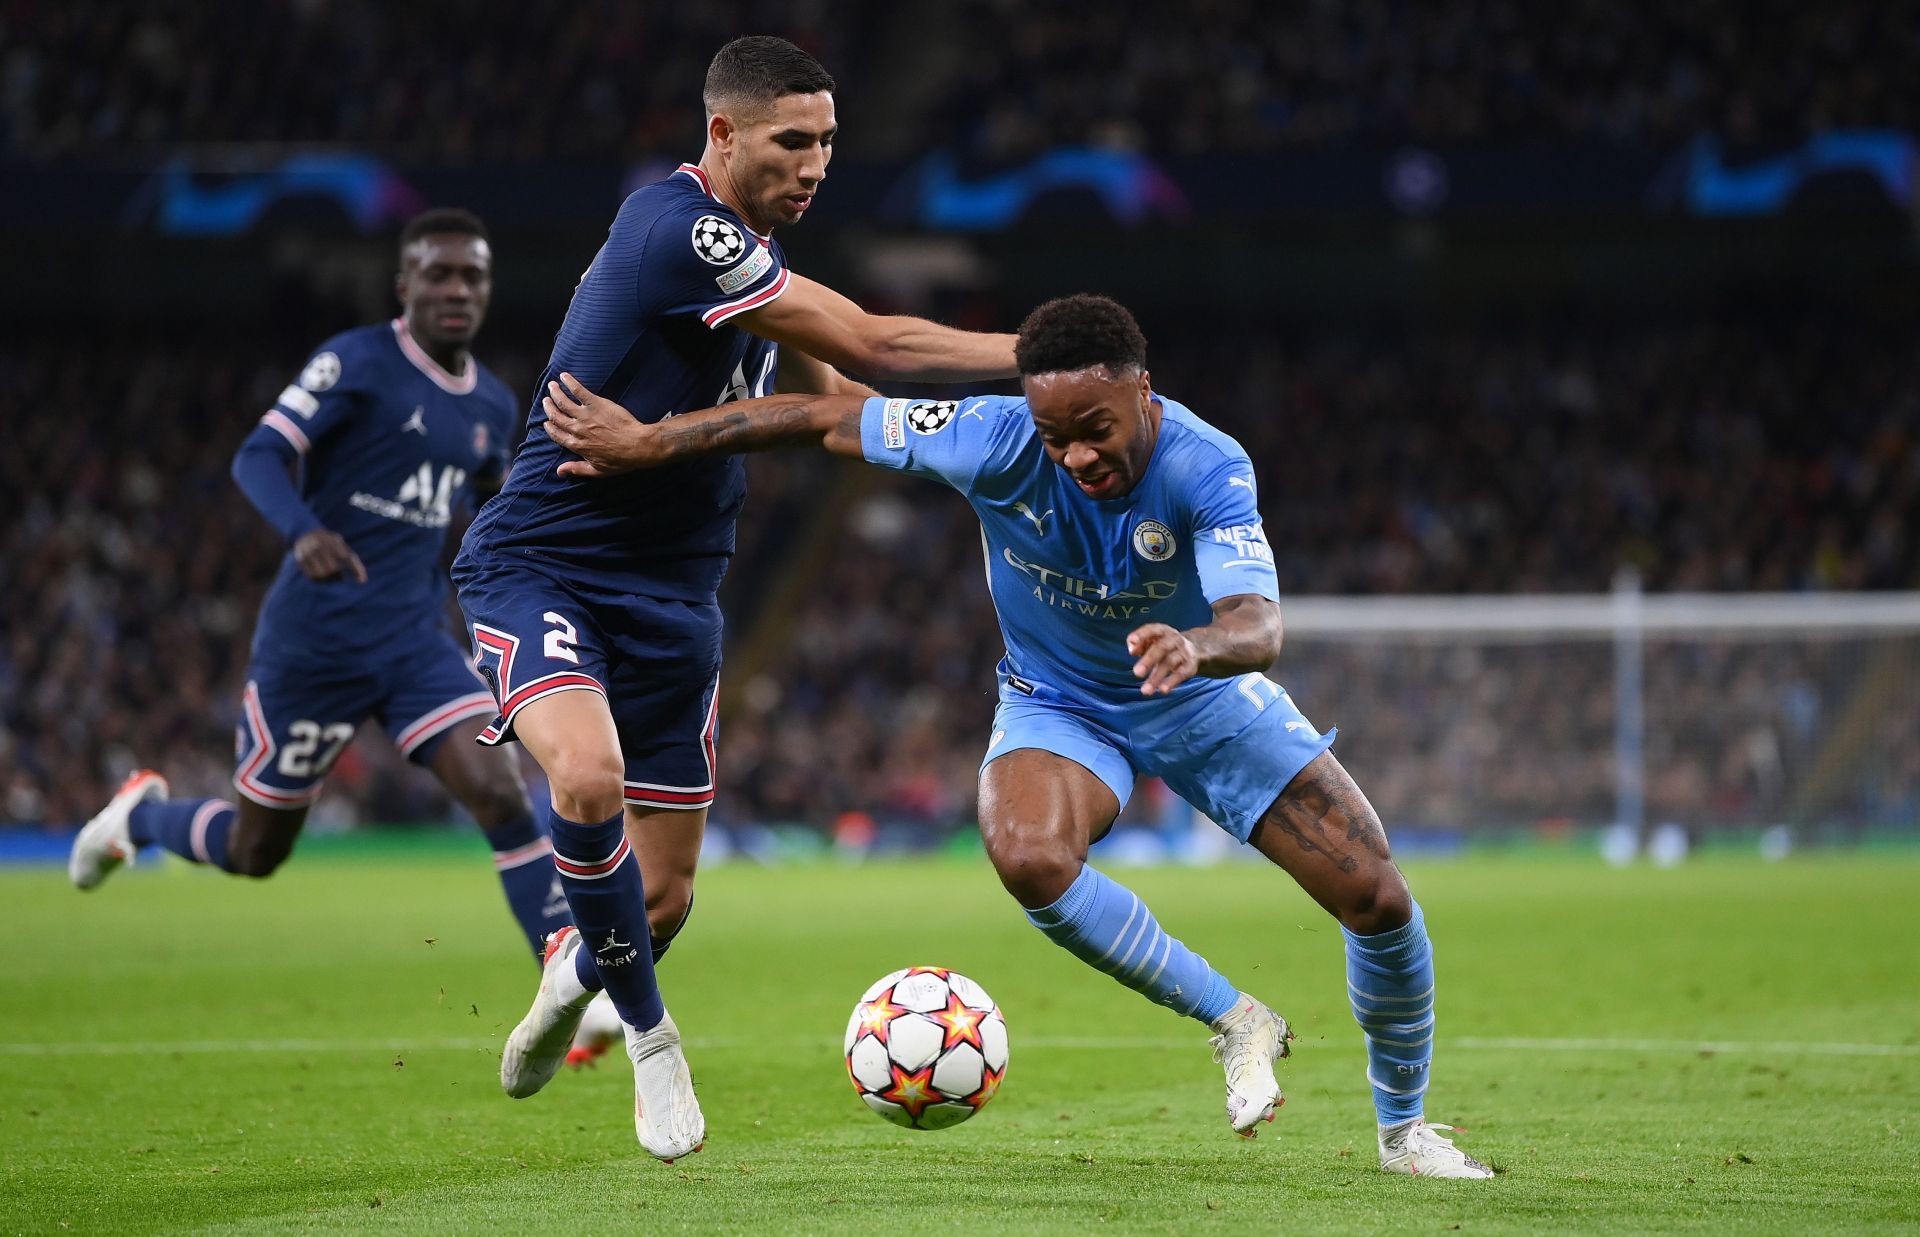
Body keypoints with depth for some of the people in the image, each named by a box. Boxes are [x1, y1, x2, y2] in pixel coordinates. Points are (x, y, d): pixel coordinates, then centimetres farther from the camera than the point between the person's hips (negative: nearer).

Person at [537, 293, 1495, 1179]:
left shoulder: (1208, 470, -31)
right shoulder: (996, 441, -28)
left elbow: (1259, 624, -43)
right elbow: (822, 417, -19)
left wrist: (1197, 646, -67)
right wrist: (645, 443, -18)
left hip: (1204, 697, 0)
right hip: (1058, 702, 0)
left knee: (1378, 900, -8)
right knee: (1029, 859, -34)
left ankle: (1404, 1127, 20)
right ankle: (1234, 1023, -11)